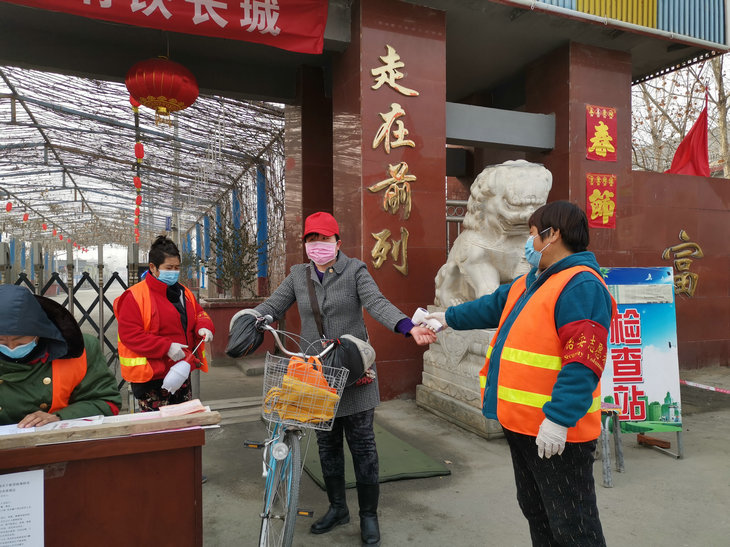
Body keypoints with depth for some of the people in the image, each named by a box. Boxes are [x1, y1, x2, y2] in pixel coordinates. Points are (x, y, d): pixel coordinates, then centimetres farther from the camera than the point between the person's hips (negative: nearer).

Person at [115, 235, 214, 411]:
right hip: (150, 377, -7)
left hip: (181, 373, 7)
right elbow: (129, 334, -16)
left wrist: (204, 327, -5)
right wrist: (166, 347, -22)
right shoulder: (135, 296, -11)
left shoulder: (184, 293, 12)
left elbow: (199, 314, 20)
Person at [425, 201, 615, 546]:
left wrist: (559, 419, -29)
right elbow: (492, 307, 27)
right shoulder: (530, 283, 14)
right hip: (520, 423, 10)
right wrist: (449, 318, 33)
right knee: (535, 511, 22)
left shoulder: (581, 286, -18)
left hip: (555, 430, -10)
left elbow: (583, 363, -26)